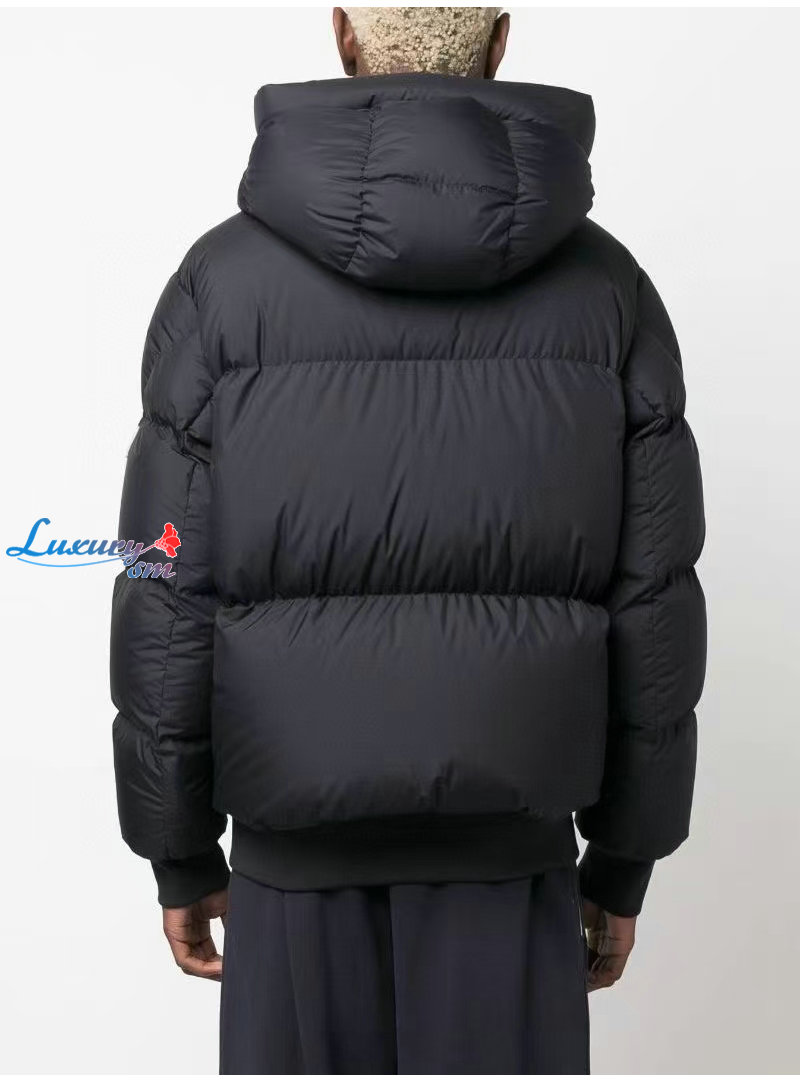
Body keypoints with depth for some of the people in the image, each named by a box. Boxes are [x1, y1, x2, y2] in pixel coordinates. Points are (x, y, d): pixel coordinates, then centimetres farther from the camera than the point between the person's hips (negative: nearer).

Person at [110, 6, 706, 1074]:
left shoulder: (223, 278, -9)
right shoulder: (608, 283, -5)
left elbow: (169, 605, -9)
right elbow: (650, 609, -6)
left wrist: (182, 857, 5)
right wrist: (624, 865, 7)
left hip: (301, 837, 0)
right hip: (506, 843, 1)